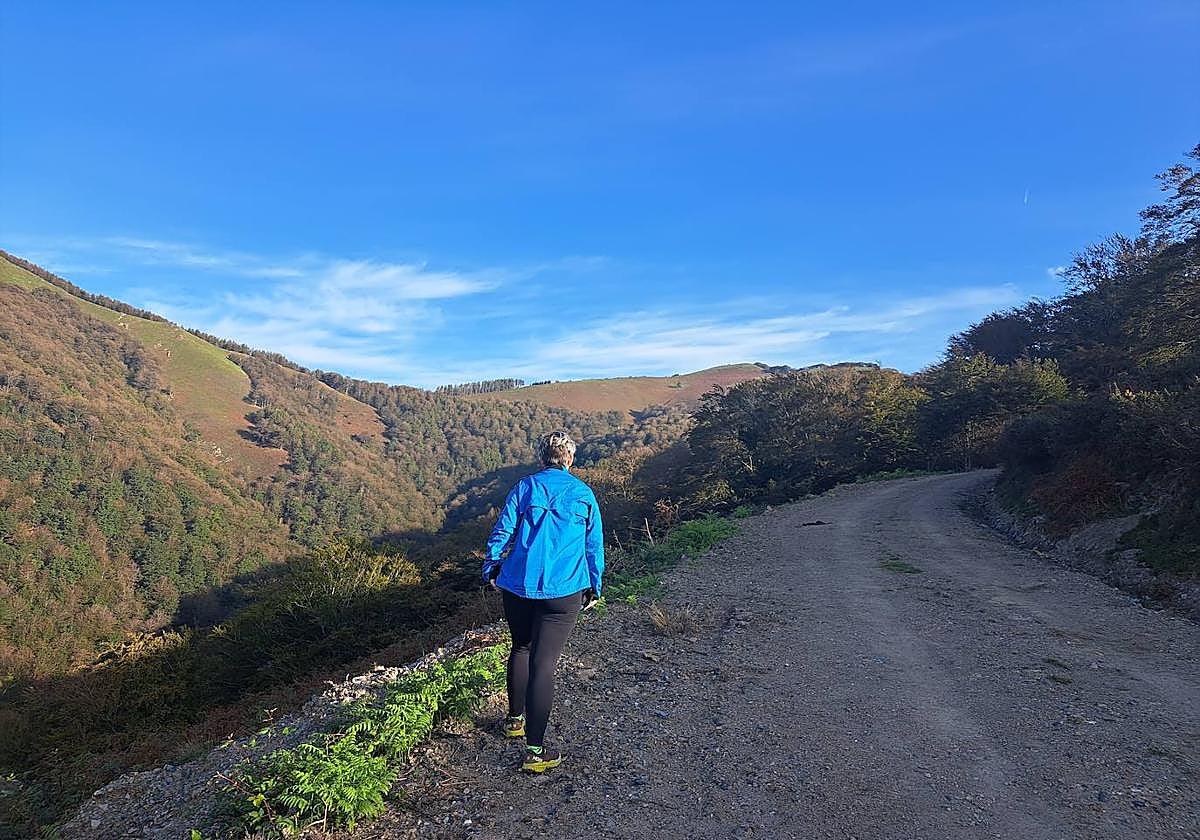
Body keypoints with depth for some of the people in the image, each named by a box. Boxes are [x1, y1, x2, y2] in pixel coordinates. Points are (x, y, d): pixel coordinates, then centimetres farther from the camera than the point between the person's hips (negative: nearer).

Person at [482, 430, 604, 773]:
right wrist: (593, 587, 17)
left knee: (521, 649, 24)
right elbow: (594, 545, 6)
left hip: (517, 587, 2)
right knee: (543, 664, -2)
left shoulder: (524, 487, 2)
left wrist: (491, 569, 16)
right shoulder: (583, 494, 1)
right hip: (563, 592, -2)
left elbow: (501, 532, 2)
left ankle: (515, 719, 37)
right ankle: (535, 750, 0)